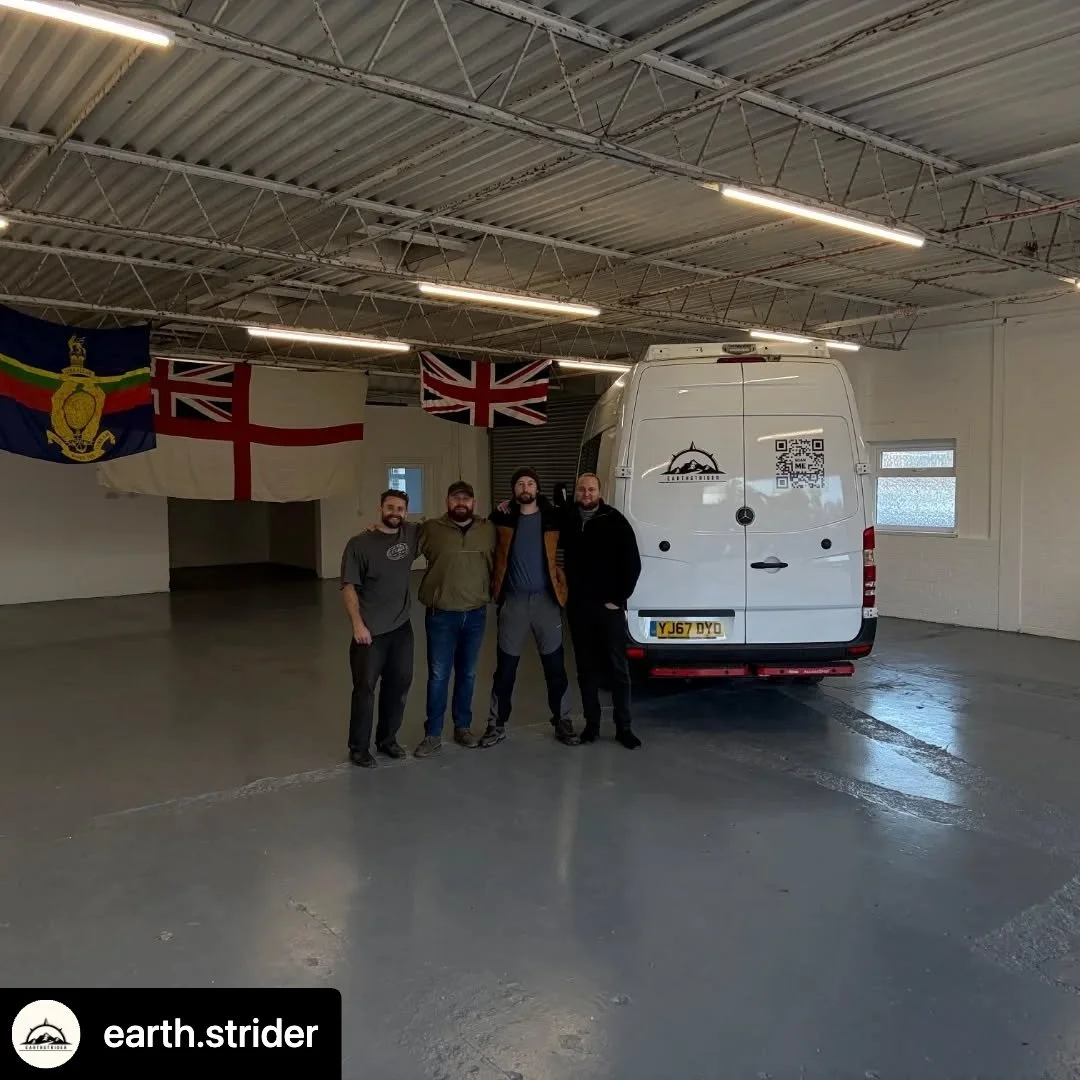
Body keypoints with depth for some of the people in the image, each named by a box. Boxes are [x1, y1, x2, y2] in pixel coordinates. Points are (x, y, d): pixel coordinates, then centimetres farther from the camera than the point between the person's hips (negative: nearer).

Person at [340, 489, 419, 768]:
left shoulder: (412, 535, 2)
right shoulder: (360, 544, -10)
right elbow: (349, 587, -11)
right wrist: (357, 623, -20)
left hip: (402, 628, 5)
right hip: (370, 631, -5)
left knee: (399, 684, 13)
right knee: (365, 688, 0)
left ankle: (387, 739, 30)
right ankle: (358, 748, 14)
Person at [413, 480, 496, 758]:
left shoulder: (489, 529, 3)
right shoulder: (431, 528, -4)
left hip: (476, 614, 2)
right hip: (441, 615, -2)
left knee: (467, 674, 13)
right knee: (438, 675, 3)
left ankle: (463, 727, 27)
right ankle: (433, 734, 13)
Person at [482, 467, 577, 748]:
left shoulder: (552, 517, 1)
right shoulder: (504, 519, 3)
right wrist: (498, 514, -1)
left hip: (546, 599, 0)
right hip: (513, 601, 0)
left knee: (555, 665, 6)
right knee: (505, 667, 6)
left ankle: (563, 722, 18)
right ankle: (497, 724, 16)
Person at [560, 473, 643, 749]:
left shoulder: (615, 521, -6)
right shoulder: (567, 521, 4)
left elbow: (632, 563, -7)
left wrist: (619, 598, -9)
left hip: (609, 606, -3)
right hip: (578, 607, 3)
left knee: (617, 668, 3)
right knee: (586, 669, 9)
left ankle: (624, 727, 10)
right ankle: (591, 724, 18)